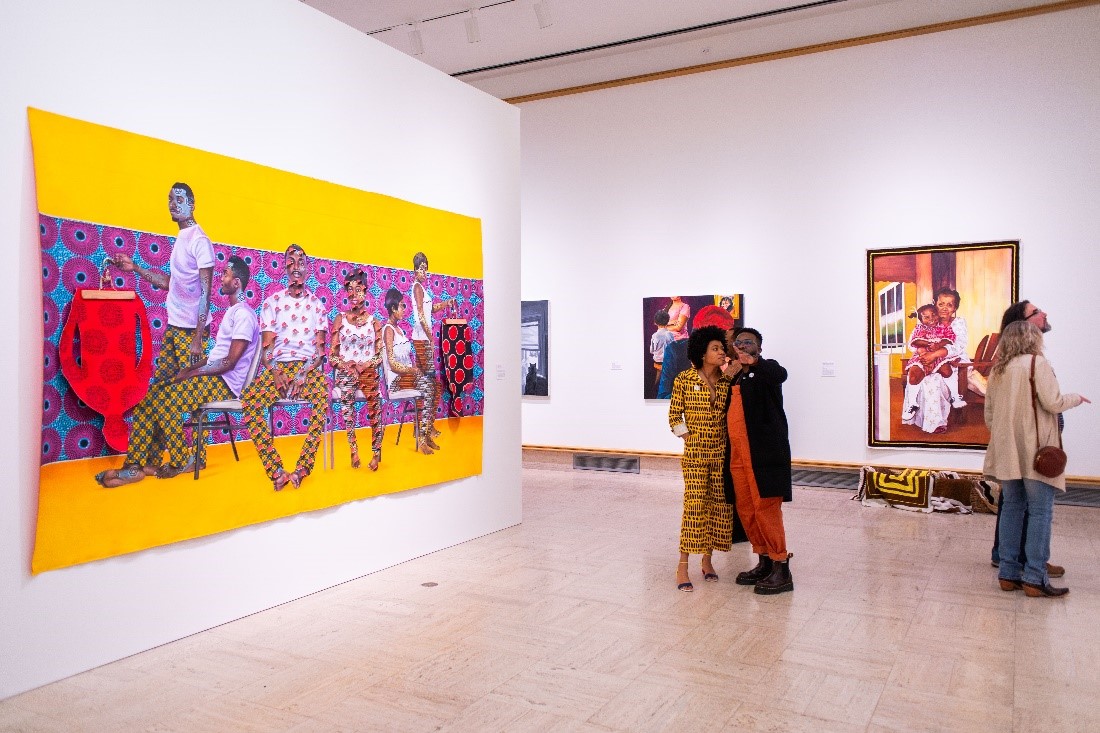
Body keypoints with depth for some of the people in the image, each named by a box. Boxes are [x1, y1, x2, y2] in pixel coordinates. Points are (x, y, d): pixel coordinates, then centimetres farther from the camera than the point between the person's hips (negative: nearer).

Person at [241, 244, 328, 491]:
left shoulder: (317, 304, 11)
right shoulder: (272, 302, 10)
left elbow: (320, 350, 5)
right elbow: (267, 348, 4)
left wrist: (304, 373, -14)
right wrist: (276, 375, -15)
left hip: (308, 367, -1)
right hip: (277, 367, 1)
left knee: (322, 399, -35)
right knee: (250, 401, -29)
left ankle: (302, 468, -27)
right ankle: (276, 470, -26)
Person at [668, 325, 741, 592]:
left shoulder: (727, 381, 5)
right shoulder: (684, 379, -5)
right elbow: (674, 414, 0)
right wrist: (688, 436, -6)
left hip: (722, 452, 4)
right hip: (695, 453, -4)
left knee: (718, 505, 6)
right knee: (694, 505, -8)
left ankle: (707, 560, 21)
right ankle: (682, 567, 0)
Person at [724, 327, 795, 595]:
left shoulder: (766, 368, 0)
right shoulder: (734, 377, 19)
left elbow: (781, 374, -26)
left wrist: (752, 362, -40)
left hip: (765, 452, -7)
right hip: (738, 456, 7)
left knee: (767, 509, -8)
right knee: (746, 510, 11)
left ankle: (782, 569, 2)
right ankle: (764, 562, 24)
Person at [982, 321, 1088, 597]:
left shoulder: (997, 370, 13)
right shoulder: (1037, 362, -6)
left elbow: (989, 414, 15)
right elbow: (1052, 403, -13)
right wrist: (1076, 398, 6)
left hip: (1007, 451, 6)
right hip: (1035, 449, -6)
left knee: (1012, 507, 10)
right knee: (1040, 511, -2)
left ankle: (1008, 573, 11)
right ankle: (1035, 578, -2)